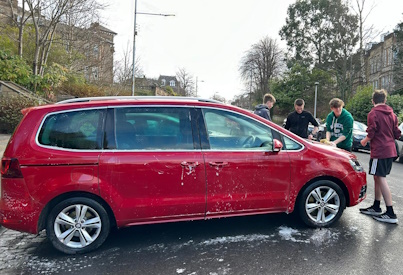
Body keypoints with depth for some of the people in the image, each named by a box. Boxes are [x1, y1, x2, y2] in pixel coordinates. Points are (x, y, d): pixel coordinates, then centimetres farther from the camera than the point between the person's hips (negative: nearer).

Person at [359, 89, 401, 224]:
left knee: (381, 178, -7)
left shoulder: (373, 114, -10)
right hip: (390, 151, 8)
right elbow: (397, 133, 13)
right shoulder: (391, 114, 13)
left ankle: (390, 214, -7)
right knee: (378, 178, 16)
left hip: (379, 151, -8)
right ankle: (376, 207, 24)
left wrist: (365, 141, 2)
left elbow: (371, 133, -17)